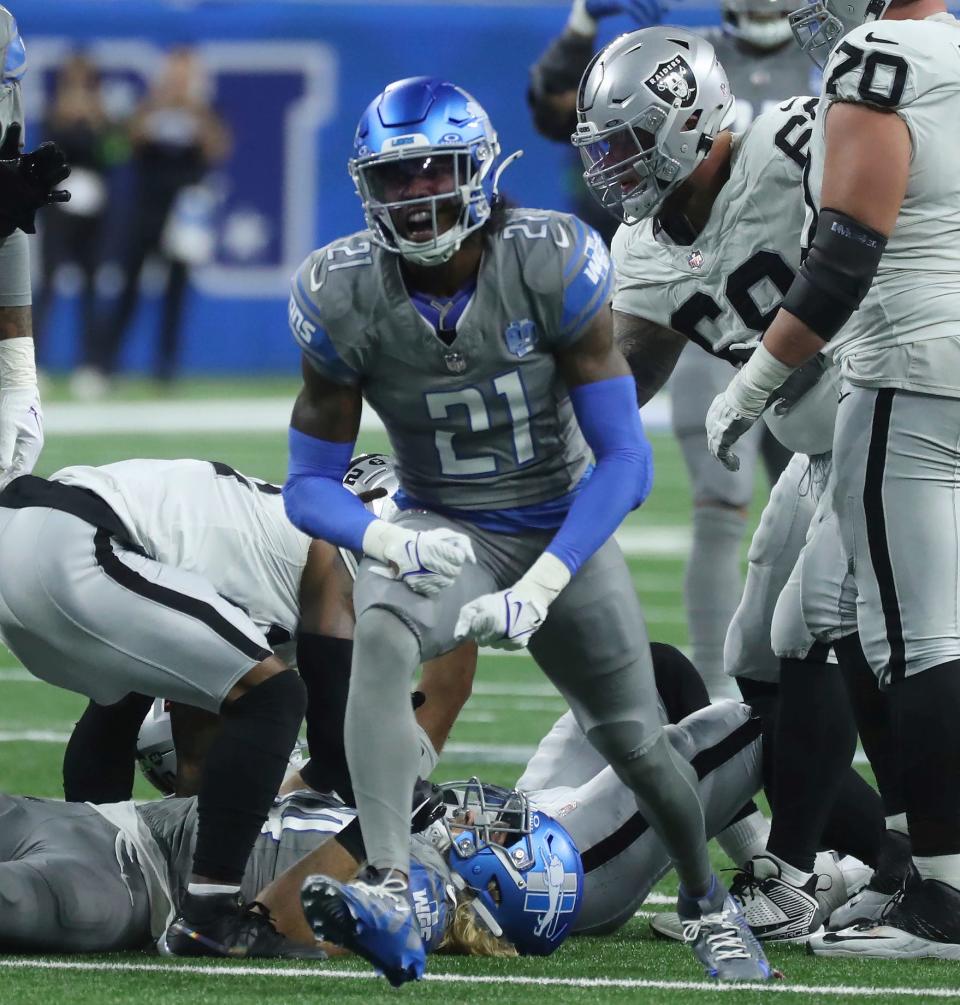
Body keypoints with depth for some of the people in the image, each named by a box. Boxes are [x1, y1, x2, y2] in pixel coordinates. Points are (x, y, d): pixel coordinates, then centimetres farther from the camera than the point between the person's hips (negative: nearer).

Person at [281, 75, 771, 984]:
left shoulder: (551, 268, -21)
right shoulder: (344, 300, -15)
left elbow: (624, 460, -19)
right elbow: (309, 484, -8)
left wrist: (543, 586, -30)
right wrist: (390, 541, -31)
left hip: (561, 530, 0)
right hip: (440, 533, 0)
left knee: (635, 744, 4)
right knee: (379, 635, -33)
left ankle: (706, 904, 36)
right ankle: (388, 893, -45)